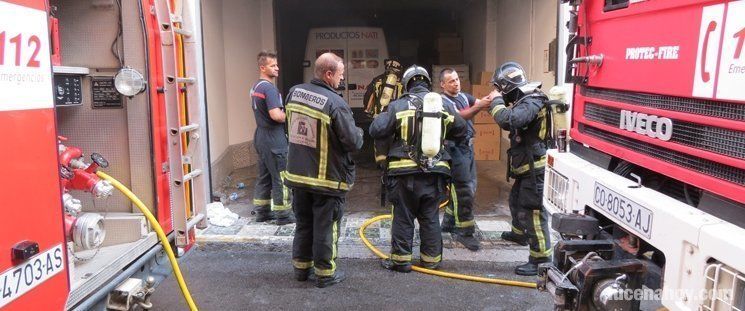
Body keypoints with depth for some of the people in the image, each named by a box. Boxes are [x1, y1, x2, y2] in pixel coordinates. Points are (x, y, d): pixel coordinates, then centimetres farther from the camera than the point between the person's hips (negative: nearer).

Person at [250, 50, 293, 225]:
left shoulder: (255, 87, 12)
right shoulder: (269, 88, -19)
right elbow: (276, 115, -29)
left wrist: (282, 113, 10)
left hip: (261, 137, 10)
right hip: (274, 140, -10)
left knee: (264, 176, 16)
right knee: (280, 178, 0)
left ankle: (262, 212, 23)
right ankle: (283, 215, 8)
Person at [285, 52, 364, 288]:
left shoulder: (294, 92, -1)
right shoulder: (335, 103, -22)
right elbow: (354, 142, -20)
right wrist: (359, 132, 1)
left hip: (297, 174, 6)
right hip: (327, 179, -6)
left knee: (303, 224, 20)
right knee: (325, 227, 8)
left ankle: (301, 267, 33)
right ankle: (325, 273, 19)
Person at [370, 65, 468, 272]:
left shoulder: (399, 105, -7)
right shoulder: (444, 105, 4)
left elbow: (377, 131, -11)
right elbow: (461, 131, 11)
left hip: (405, 172, -3)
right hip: (435, 172, 3)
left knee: (403, 216, 8)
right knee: (430, 217, 13)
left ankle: (401, 259, 14)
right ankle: (431, 259, 20)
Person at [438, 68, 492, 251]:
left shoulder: (464, 96, 12)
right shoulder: (443, 102, -13)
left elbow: (480, 104, -2)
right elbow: (459, 117, -29)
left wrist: (490, 100, -23)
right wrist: (479, 106, -42)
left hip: (468, 147, 8)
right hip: (455, 149, -8)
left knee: (468, 188, 16)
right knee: (464, 192, -6)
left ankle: (449, 222, 30)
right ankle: (465, 233, 3)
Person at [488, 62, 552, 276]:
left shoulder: (531, 102, -21)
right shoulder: (523, 100, 12)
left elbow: (508, 120, -37)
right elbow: (512, 123, 21)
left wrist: (497, 101, -20)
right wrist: (495, 104, 7)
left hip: (534, 167, -11)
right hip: (525, 167, 11)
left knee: (531, 210, -10)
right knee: (516, 201, 28)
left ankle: (541, 257, -7)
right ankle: (519, 233, 51)